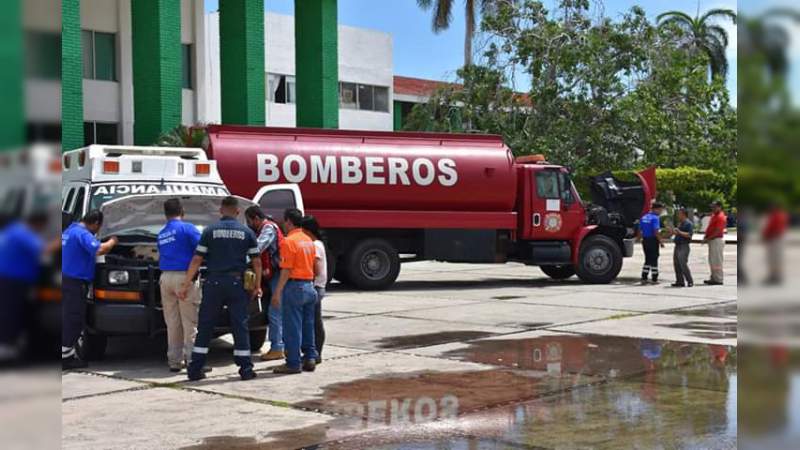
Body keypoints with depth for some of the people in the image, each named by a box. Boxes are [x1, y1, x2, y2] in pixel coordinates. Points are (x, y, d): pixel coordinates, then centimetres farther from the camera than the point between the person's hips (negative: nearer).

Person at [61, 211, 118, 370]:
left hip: (66, 278, 10)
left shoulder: (70, 230, 16)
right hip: (74, 282, -10)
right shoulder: (83, 234, -17)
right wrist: (113, 241, -12)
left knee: (68, 319, 15)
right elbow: (99, 250, -30)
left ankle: (69, 353, 22)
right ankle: (66, 357, 0)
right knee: (73, 319, -4)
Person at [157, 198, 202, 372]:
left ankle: (174, 360, 12)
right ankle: (192, 359, -5)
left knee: (172, 322, 10)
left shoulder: (161, 234, 16)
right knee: (190, 322, -3)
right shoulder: (187, 228, -6)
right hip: (184, 276, -6)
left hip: (165, 277, 6)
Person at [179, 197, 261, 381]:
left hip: (214, 283, 0)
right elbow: (256, 262, 4)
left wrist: (186, 285, 1)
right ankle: (246, 369, 5)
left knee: (205, 326, 6)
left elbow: (197, 260, -1)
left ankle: (195, 368, 6)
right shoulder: (246, 232, 4)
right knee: (240, 326, 5)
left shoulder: (210, 231, 2)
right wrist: (257, 286, 12)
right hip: (237, 283, 0)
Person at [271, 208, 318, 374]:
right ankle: (310, 359, 17)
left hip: (294, 286, -8)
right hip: (309, 286, 8)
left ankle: (293, 363, 1)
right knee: (308, 326, 14)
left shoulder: (289, 241, -13)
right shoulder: (308, 240, 13)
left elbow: (286, 270, -17)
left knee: (292, 328, -2)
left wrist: (277, 292, -15)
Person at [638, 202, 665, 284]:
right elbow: (656, 232, -20)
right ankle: (654, 279, 4)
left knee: (647, 259, 14)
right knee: (654, 260, 1)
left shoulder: (643, 217, 10)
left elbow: (640, 231, 12)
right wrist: (661, 242, -13)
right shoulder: (655, 218, -13)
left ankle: (644, 278, 10)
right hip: (653, 240, -7)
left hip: (645, 240, 7)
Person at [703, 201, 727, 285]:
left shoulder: (720, 217, -14)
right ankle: (713, 278, 19)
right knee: (712, 260, 13)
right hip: (712, 240, 10)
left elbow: (717, 231, -20)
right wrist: (706, 236, 5)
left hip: (717, 240, -10)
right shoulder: (714, 215, 17)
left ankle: (718, 279, -4)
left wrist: (708, 239, -19)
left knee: (717, 260, -7)